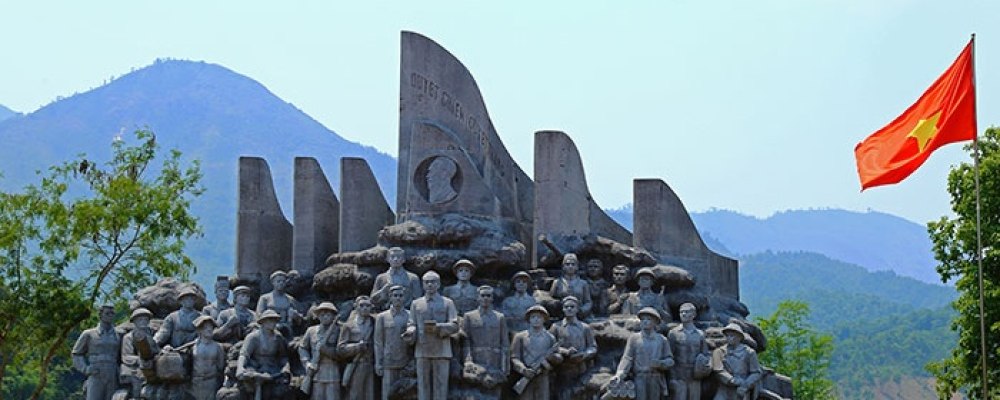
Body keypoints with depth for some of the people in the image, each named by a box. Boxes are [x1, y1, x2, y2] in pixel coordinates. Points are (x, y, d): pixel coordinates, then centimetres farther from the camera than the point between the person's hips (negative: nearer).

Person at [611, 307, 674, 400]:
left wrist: (659, 363, -16)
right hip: (639, 381, -2)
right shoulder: (634, 338, 6)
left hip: (656, 382, 2)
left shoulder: (662, 340, 9)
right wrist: (619, 375, -19)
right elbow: (627, 358, -3)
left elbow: (670, 361, 6)